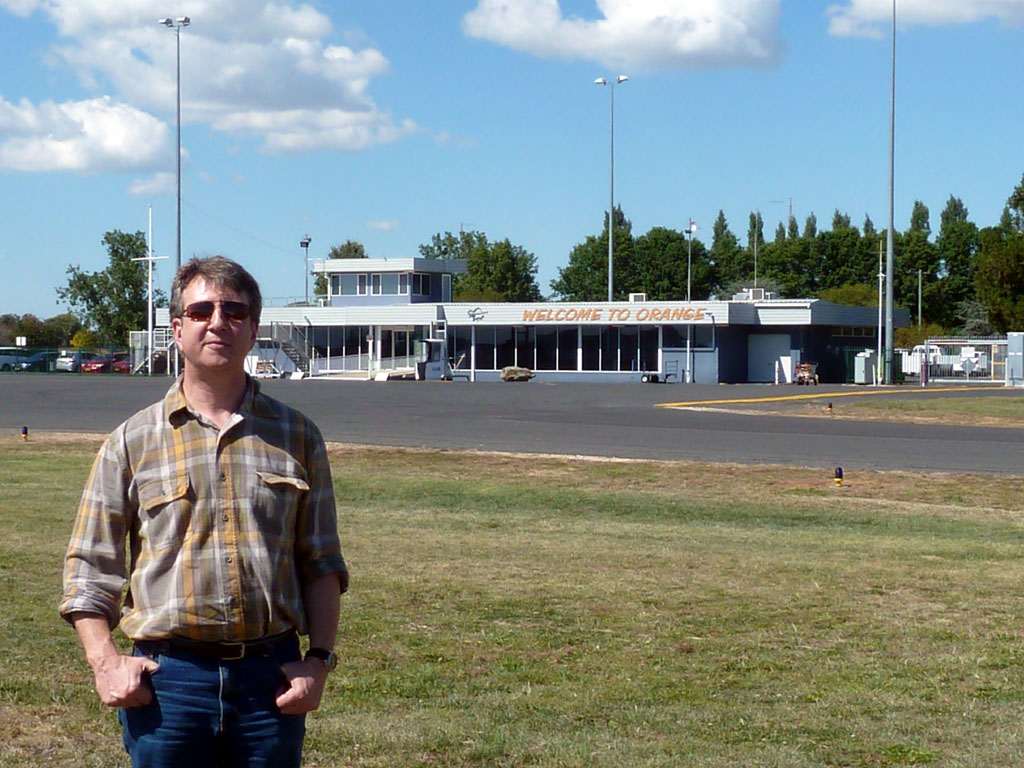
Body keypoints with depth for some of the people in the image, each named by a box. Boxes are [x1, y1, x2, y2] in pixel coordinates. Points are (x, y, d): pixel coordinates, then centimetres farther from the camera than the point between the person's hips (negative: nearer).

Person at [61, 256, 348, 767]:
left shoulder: (297, 437, 9)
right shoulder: (132, 442, 5)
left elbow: (321, 564, 11)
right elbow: (90, 566, 6)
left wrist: (320, 659, 0)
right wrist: (105, 662, -6)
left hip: (272, 677, 1)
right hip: (166, 677, -1)